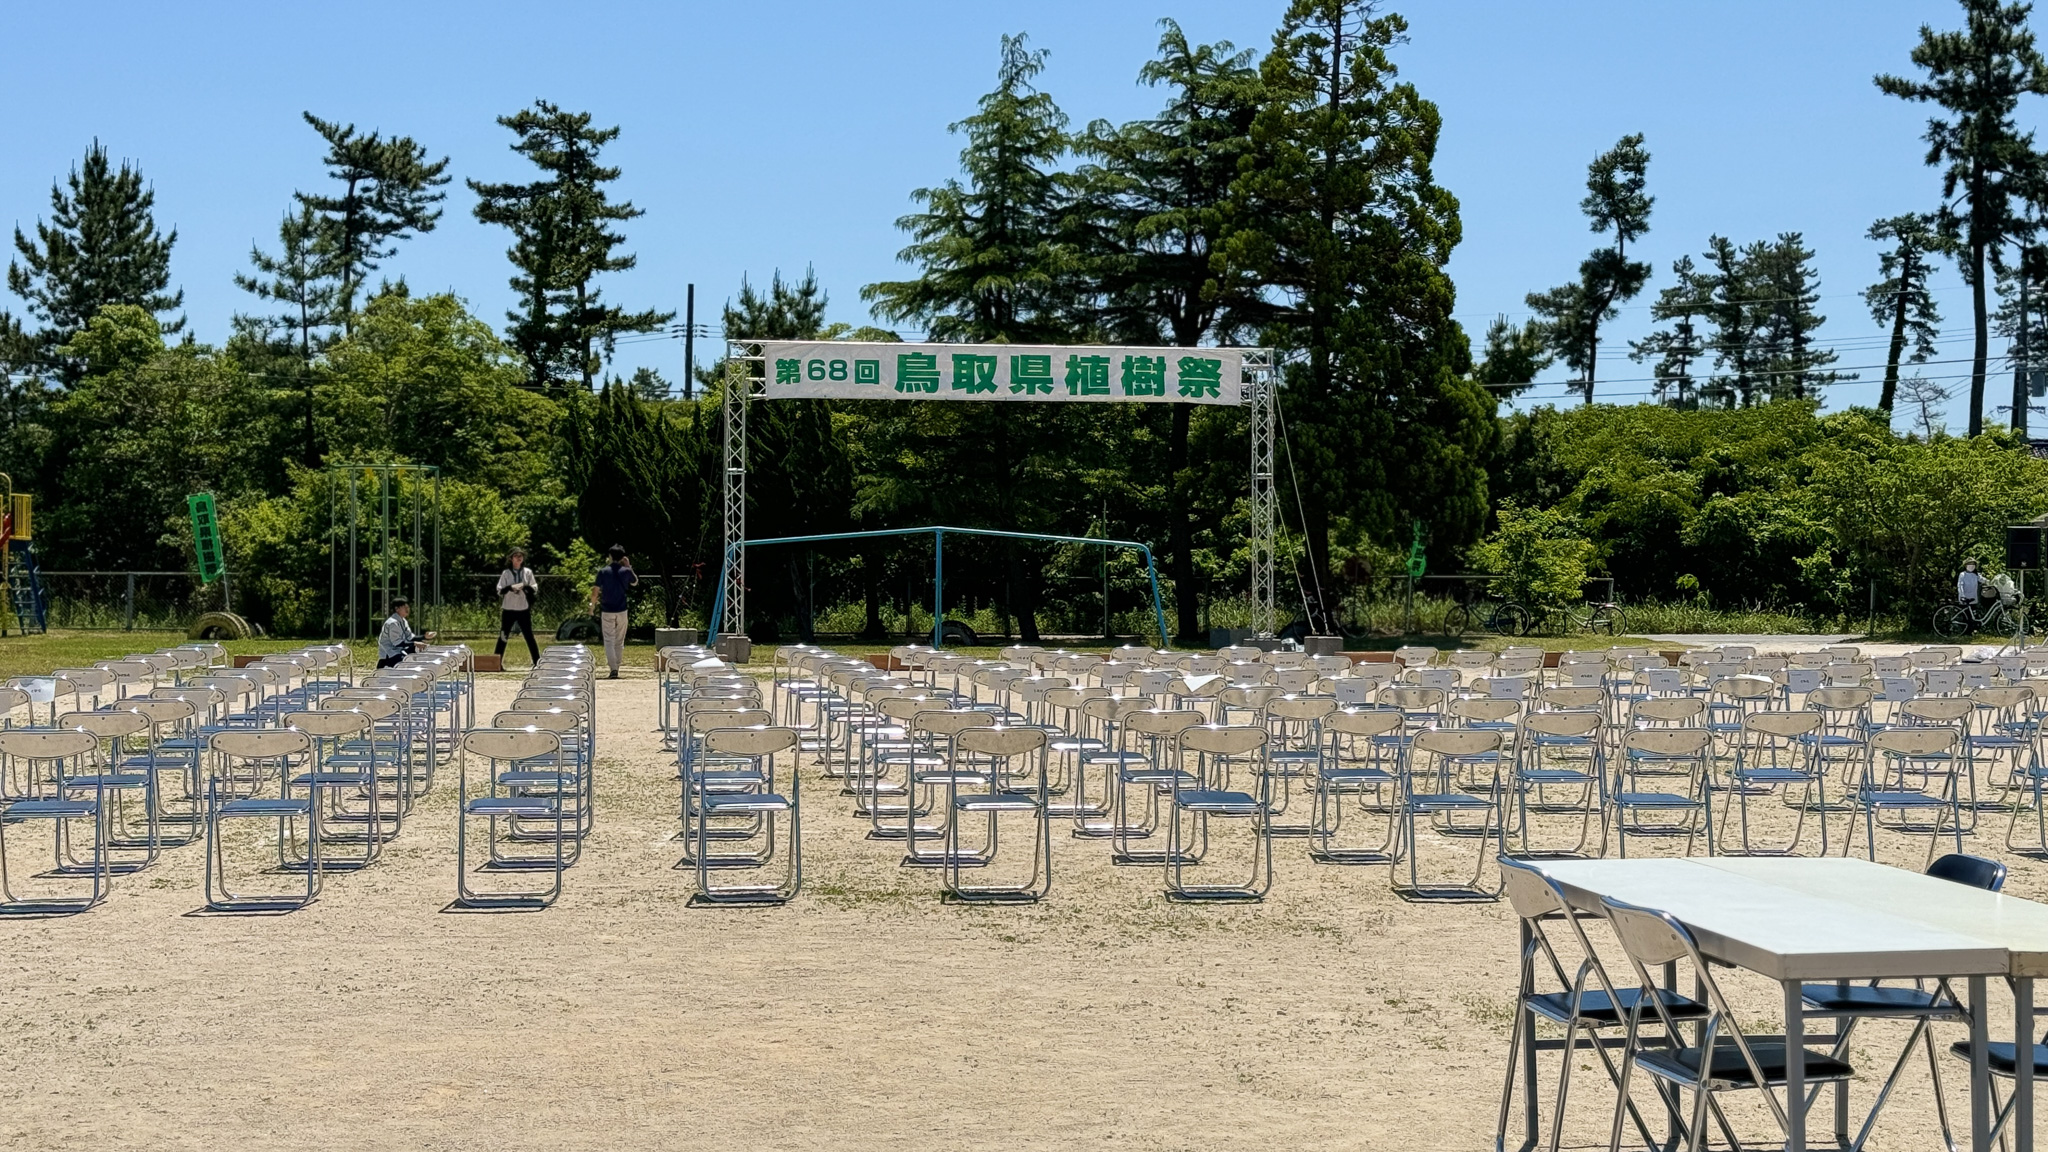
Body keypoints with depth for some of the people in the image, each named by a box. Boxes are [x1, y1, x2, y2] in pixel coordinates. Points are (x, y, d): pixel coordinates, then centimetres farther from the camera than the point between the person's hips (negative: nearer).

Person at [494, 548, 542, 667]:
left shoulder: (528, 572, 5)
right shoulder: (506, 573, 2)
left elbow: (535, 588, 3)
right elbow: (500, 590, -1)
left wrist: (524, 587, -16)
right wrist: (510, 587, -19)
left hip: (523, 609, 1)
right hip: (508, 609, 0)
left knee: (529, 636, 4)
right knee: (503, 637, 3)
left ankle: (538, 662, 6)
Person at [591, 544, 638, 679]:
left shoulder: (603, 571, -5)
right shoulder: (626, 571, -2)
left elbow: (595, 591, -3)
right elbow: (635, 582, 18)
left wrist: (592, 604, 12)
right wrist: (629, 567, 17)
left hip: (606, 611, -1)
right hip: (621, 611, 1)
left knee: (609, 640, 0)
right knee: (620, 641, 13)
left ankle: (613, 668, -13)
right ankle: (617, 667, 17)